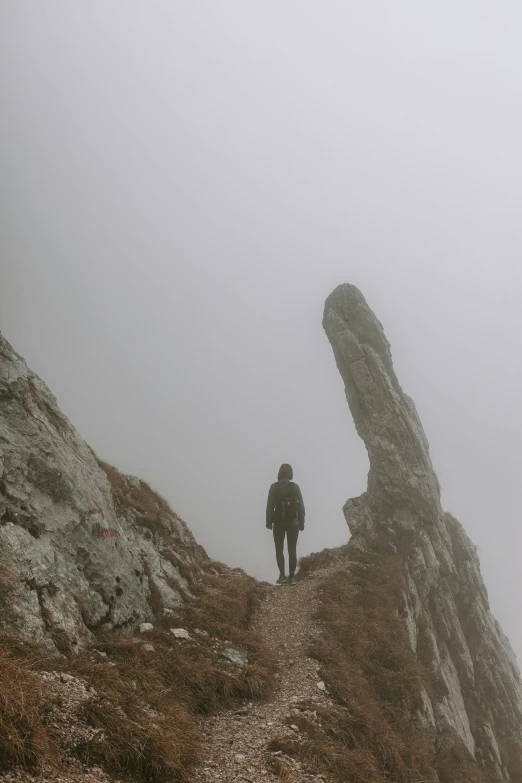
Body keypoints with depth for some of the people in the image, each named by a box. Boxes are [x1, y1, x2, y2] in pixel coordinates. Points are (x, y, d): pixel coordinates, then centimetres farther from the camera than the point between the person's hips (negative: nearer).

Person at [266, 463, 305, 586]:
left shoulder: (274, 487, -5)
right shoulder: (295, 487, -2)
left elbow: (270, 506, -6)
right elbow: (301, 506, -1)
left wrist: (269, 521, 2)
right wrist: (301, 522, 5)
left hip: (279, 523, -1)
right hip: (293, 523, 1)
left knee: (279, 549, 8)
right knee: (292, 550, 8)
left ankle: (282, 576, -2)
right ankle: (292, 576, 4)